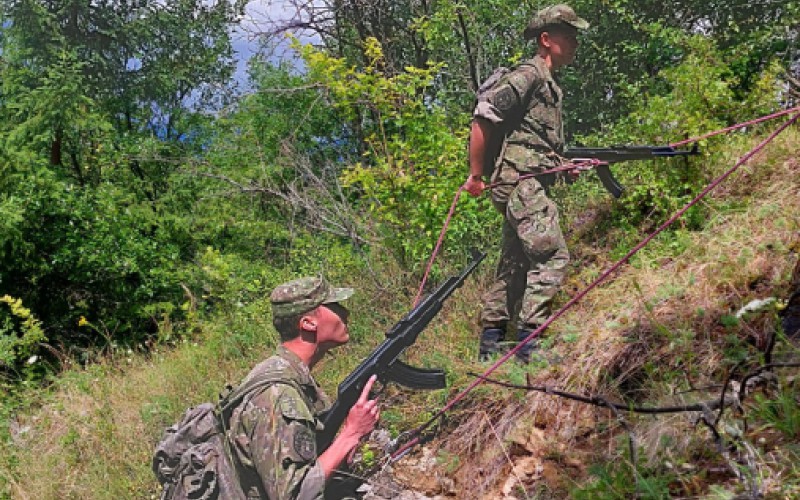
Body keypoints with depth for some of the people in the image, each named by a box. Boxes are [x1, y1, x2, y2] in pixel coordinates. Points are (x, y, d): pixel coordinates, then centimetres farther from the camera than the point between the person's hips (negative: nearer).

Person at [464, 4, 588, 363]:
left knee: (516, 262, 11)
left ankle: (491, 342, 17)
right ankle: (529, 342, -17)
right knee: (552, 255, -16)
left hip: (530, 185, 10)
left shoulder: (549, 85, 22)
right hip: (520, 181, -10)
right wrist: (476, 175, -13)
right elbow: (483, 115, -15)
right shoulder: (528, 75, -8)